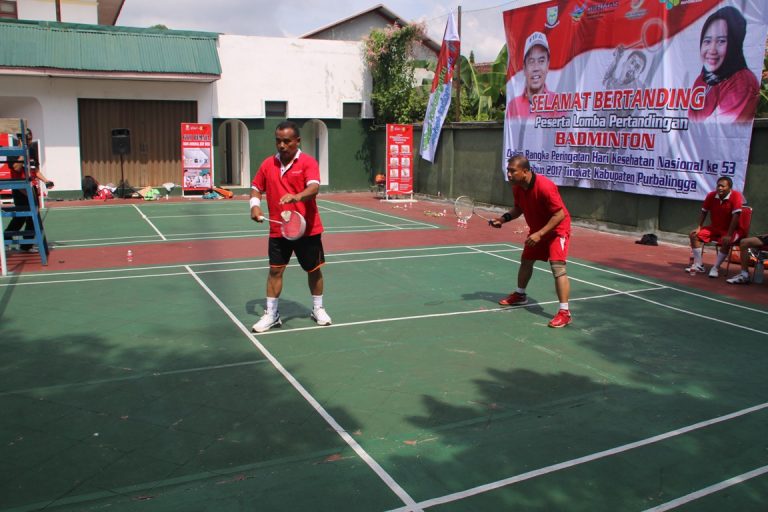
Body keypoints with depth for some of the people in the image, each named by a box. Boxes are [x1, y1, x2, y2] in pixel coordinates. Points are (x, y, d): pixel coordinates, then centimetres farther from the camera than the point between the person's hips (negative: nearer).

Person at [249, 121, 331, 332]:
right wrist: (255, 205, -5)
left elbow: (314, 187, -26)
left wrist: (297, 196, -46)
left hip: (307, 229, -2)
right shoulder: (268, 164, 4)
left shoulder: (308, 162, -10)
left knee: (313, 270, 10)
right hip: (278, 230, 3)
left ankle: (318, 309, 30)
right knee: (275, 270, 2)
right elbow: (256, 188, 15)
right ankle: (271, 314, 13)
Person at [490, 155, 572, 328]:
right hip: (537, 230, 8)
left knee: (558, 266, -20)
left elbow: (560, 214, -30)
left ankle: (564, 312, -17)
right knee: (526, 261, 19)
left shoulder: (545, 187, -33)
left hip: (557, 228, -8)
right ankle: (520, 295, 43)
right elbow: (518, 208, 9)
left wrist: (540, 234, -32)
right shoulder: (517, 187, -10)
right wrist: (505, 218, -10)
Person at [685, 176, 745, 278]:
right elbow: (704, 212, 7)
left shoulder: (736, 196, -21)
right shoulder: (711, 196, -6)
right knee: (694, 235, -10)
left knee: (726, 241, -36)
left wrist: (729, 235, -30)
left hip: (730, 230, -5)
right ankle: (698, 265, -5)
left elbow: (736, 215, -26)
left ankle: (715, 268, -21)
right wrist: (699, 227, -4)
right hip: (714, 228, 6)